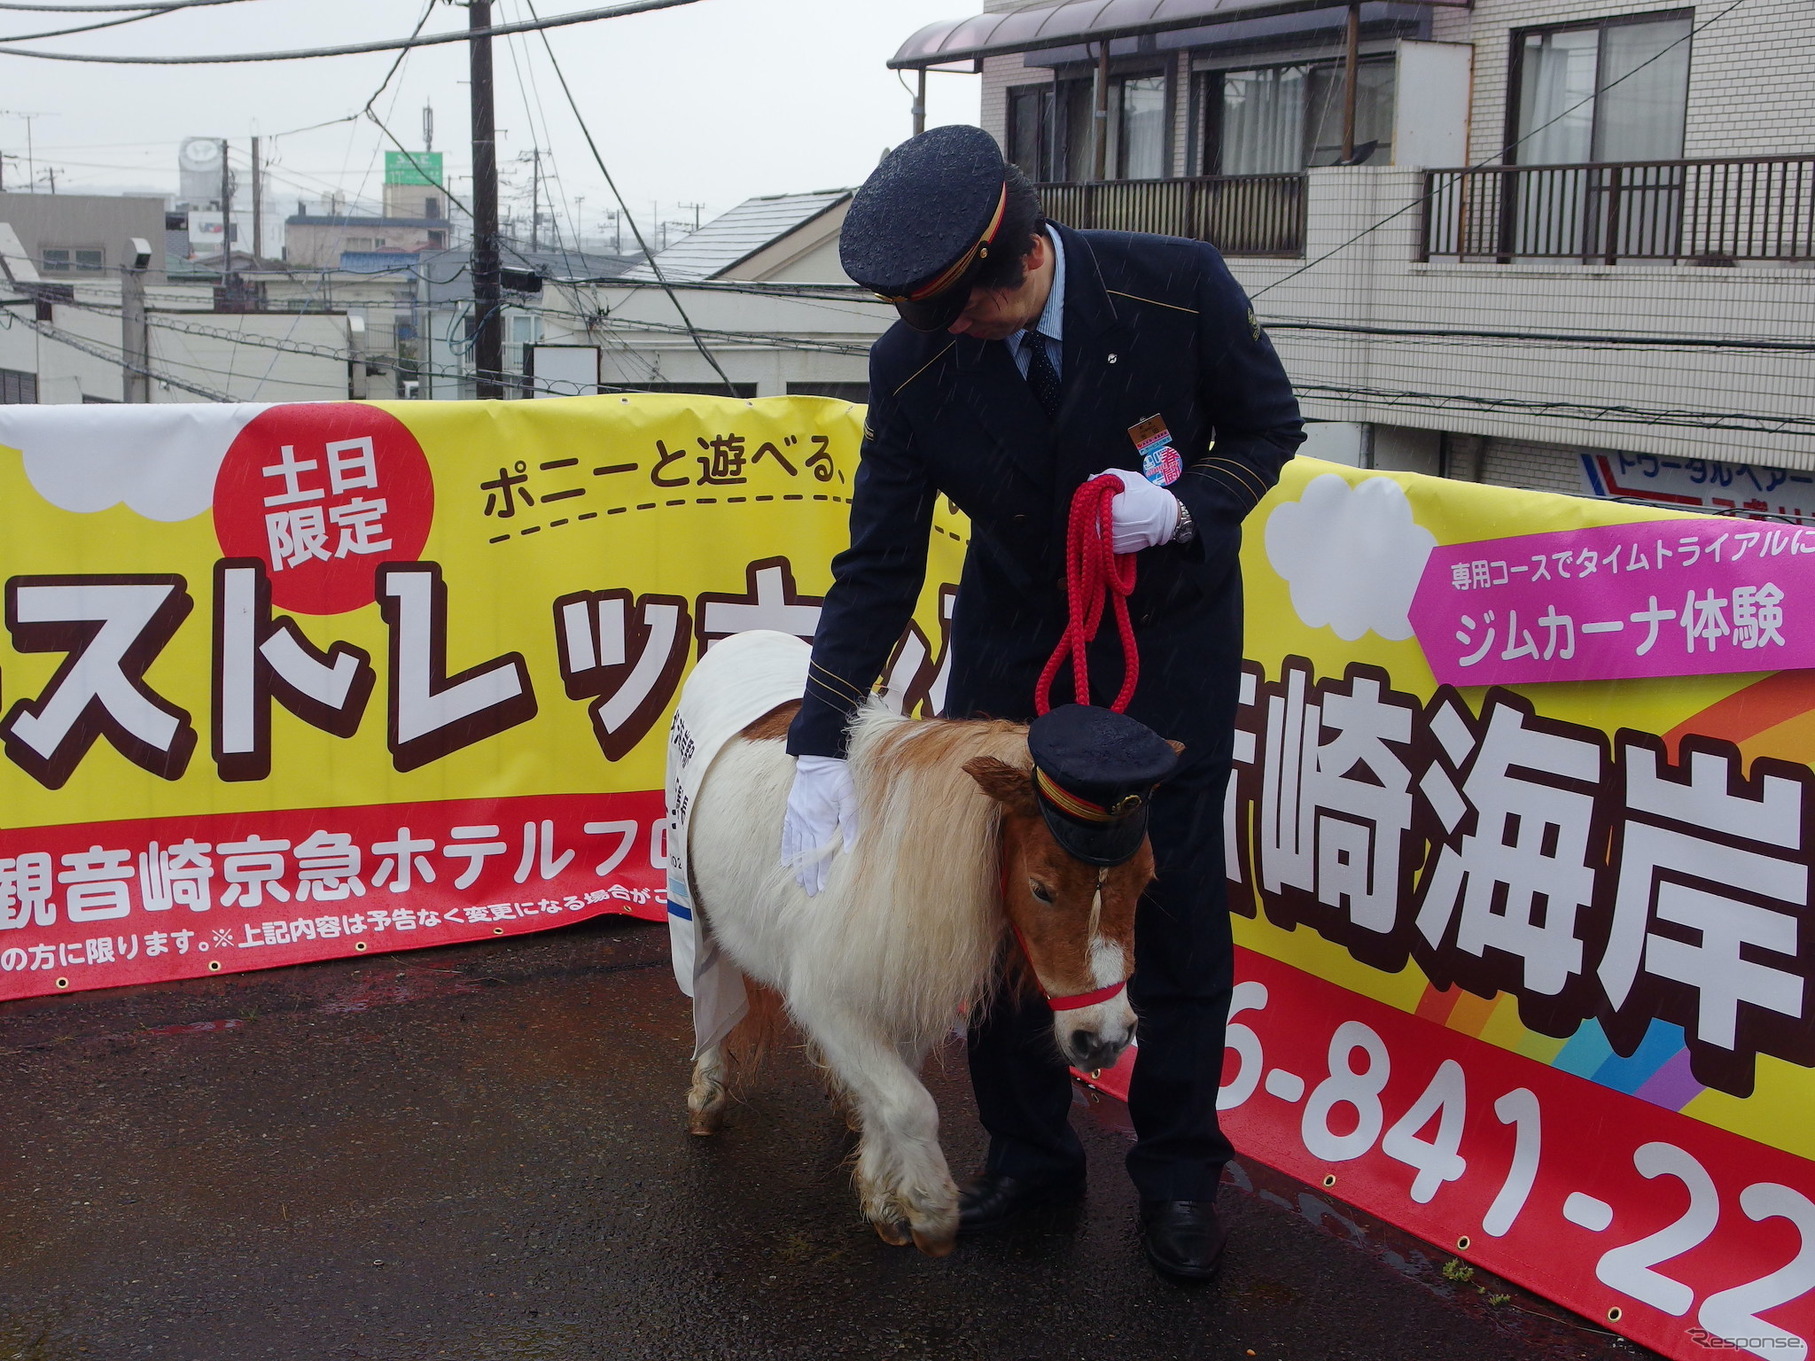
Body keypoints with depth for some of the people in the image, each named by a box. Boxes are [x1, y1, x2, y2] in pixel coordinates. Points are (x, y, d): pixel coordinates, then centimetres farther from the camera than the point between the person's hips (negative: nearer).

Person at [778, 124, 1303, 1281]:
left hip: (1171, 630, -1)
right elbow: (879, 568, -14)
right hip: (1014, 638, 2)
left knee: (1177, 900, 2)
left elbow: (1268, 427, -7)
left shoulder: (1179, 287, -24)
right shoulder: (914, 367, -20)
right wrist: (821, 751, -20)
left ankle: (1178, 1169, 22)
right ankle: (1029, 1152, 26)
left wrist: (1185, 509, -28)